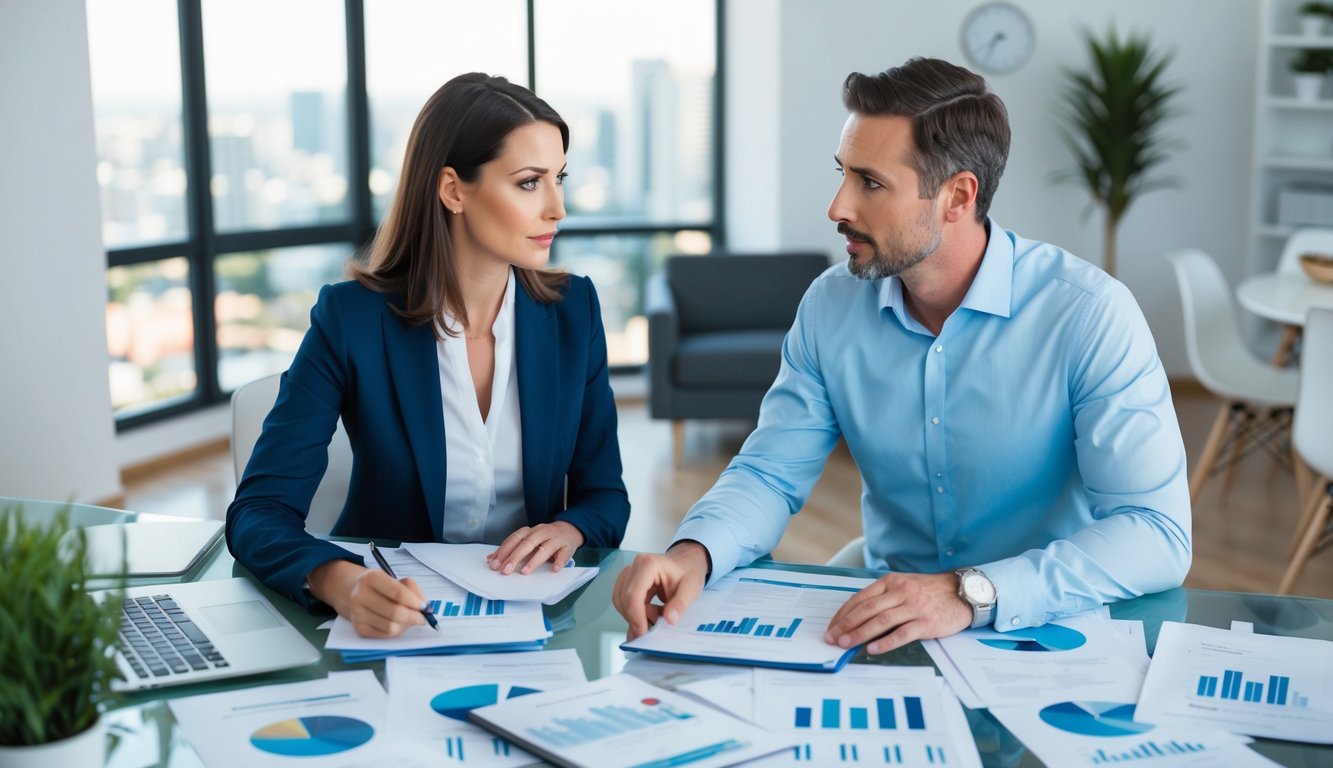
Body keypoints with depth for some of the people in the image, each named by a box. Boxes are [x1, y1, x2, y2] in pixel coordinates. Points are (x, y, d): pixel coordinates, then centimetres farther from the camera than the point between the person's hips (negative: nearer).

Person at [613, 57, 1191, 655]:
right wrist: (693, 553, -20)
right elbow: (770, 473, 2)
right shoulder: (832, 305, -1)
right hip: (885, 626, 4)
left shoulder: (1089, 314, -16)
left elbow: (1157, 534, -22)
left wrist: (971, 591, -36)